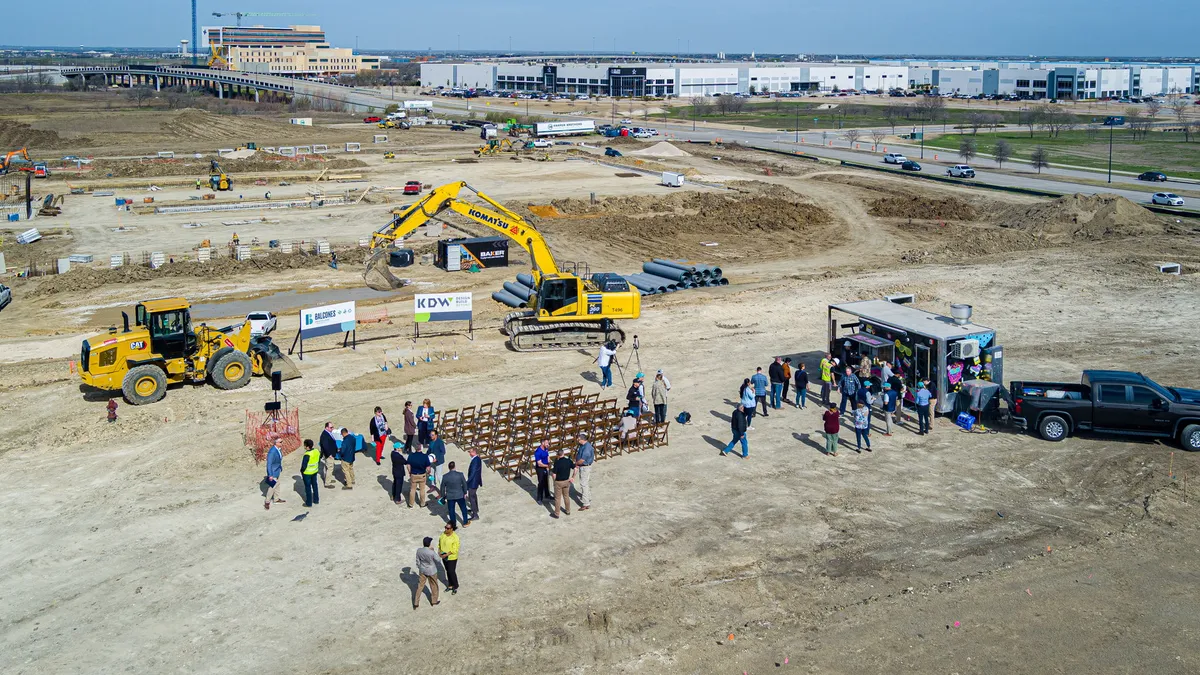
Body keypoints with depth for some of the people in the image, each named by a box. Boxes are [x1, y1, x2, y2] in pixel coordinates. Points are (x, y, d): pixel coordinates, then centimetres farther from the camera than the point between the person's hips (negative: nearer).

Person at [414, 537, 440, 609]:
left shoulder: (419, 550, -15)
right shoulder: (431, 553, -28)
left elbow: (418, 561, -3)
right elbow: (437, 560, -11)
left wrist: (419, 569, 14)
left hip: (422, 570, 4)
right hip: (431, 571, -4)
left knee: (420, 586, 18)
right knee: (434, 586, 19)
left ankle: (416, 603, 23)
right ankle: (434, 601, 36)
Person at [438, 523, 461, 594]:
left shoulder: (455, 537, -25)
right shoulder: (443, 534, -6)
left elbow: (454, 550, -22)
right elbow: (439, 543, 8)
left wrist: (446, 555, -25)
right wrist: (439, 550, -8)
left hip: (451, 558, -6)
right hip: (444, 557, 6)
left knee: (452, 572, 3)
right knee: (448, 571, 19)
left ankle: (455, 587, 21)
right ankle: (450, 585, 36)